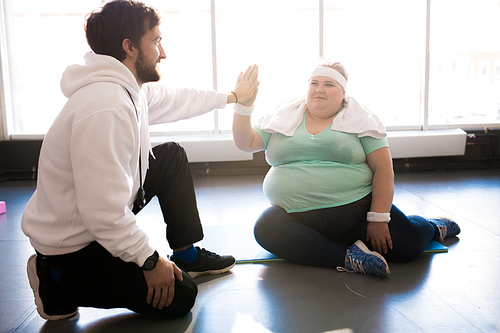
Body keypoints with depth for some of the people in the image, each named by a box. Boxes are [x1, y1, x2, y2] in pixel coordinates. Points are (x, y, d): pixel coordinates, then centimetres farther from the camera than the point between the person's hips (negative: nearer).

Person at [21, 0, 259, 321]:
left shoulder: (132, 90, -1)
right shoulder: (105, 108, -33)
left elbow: (176, 99, 21)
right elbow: (104, 214, -34)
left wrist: (232, 96, 32)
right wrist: (150, 260, -21)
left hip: (101, 217, 10)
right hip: (71, 246, -10)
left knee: (173, 156, 13)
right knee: (179, 296, -7)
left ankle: (187, 255, 22)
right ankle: (59, 283, 1)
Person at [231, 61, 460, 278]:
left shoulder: (360, 120, 5)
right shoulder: (282, 117, 12)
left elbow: (383, 168, -2)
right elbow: (246, 143, 7)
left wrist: (378, 219, -12)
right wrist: (243, 107, -11)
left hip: (353, 208, -1)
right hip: (296, 217, 2)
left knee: (408, 243, -19)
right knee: (265, 229, -29)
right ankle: (347, 257, -24)